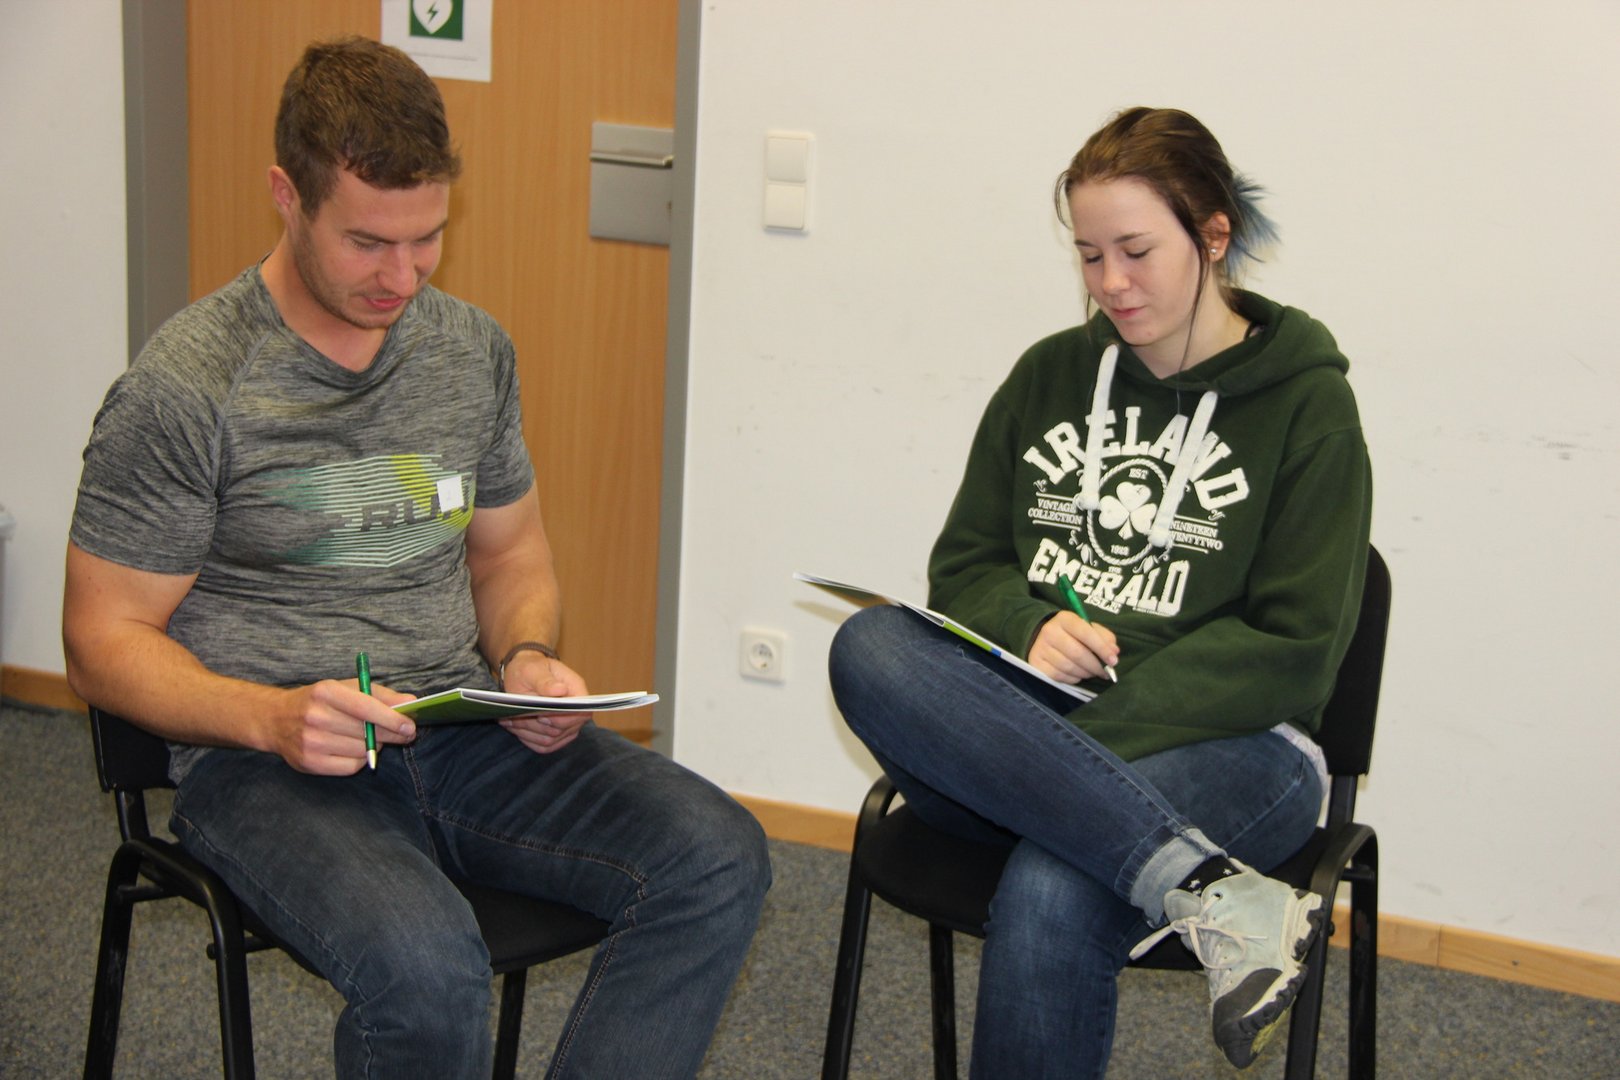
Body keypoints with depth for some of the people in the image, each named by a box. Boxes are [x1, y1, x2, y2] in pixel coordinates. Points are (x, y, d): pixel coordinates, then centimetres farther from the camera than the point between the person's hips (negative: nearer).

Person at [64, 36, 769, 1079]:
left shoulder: (474, 348, 9)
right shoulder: (185, 388, -8)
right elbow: (106, 640, -4)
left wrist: (528, 656, -1)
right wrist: (271, 718, -22)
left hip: (465, 730, 5)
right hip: (263, 760, -5)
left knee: (717, 858, -17)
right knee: (424, 962, -35)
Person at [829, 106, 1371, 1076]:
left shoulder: (1306, 402, 2)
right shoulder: (1051, 375, 15)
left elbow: (1291, 650, -5)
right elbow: (964, 565, 16)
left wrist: (1079, 750, -17)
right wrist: (1030, 627, -10)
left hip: (1223, 740, -4)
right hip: (1022, 725, 5)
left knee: (1050, 898, -36)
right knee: (870, 645, -29)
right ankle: (1208, 889, -37)